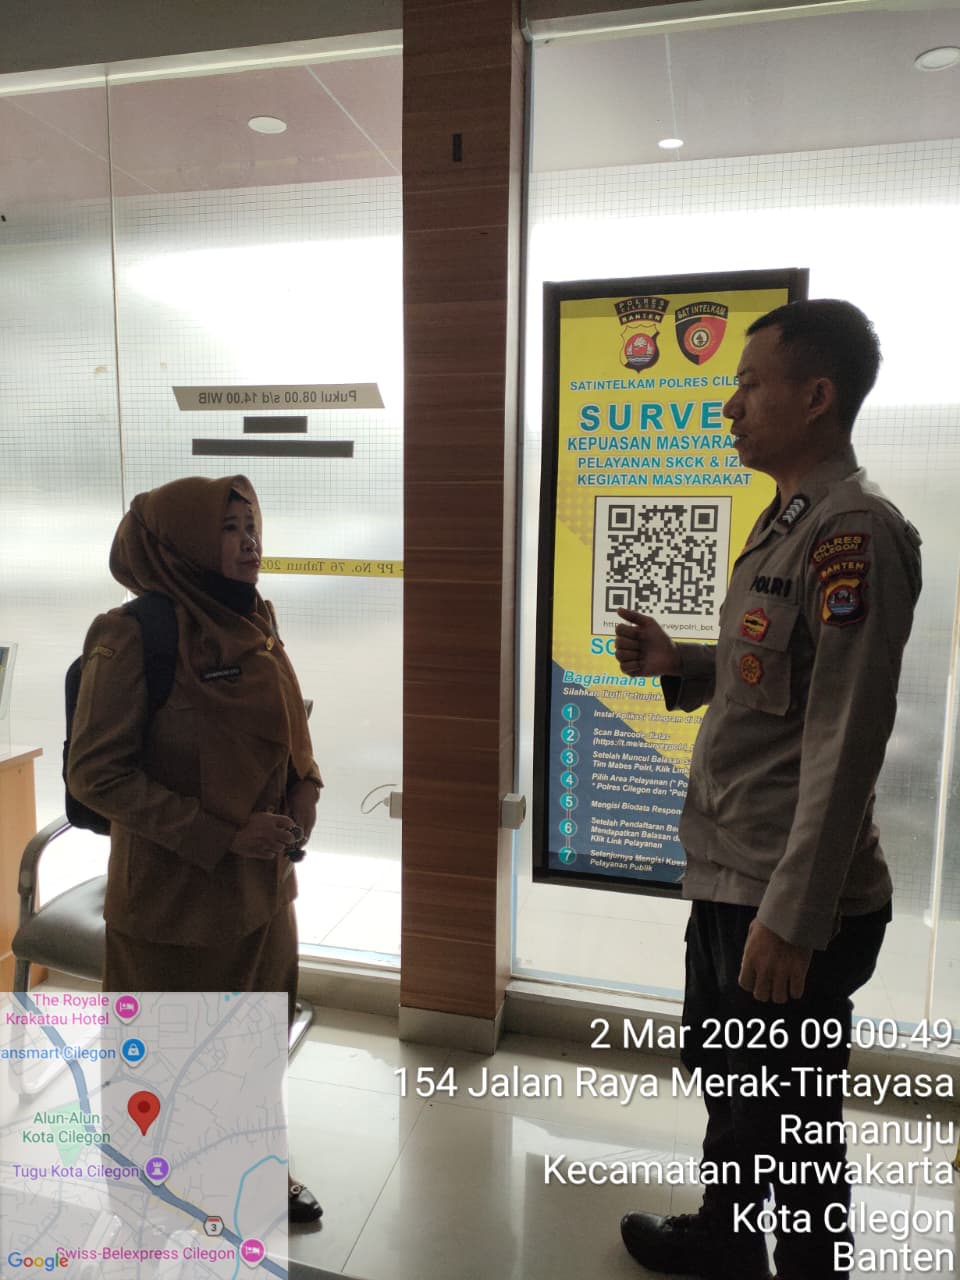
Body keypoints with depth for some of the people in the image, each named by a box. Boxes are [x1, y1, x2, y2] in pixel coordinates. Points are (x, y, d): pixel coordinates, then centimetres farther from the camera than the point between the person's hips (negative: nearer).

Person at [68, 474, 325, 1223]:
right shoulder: (133, 637, -18)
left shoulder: (254, 626, 2)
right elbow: (96, 773, -18)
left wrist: (305, 789, -6)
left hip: (261, 886, 6)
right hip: (174, 895, -6)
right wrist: (223, 836, -22)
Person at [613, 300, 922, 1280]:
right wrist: (678, 663, 4)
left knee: (792, 1123, 11)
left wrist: (790, 916, -21)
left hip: (790, 902, -10)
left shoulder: (855, 532, -19)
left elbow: (846, 742, -23)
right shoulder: (787, 518, 11)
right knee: (725, 1077, 27)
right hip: (728, 872, 10)